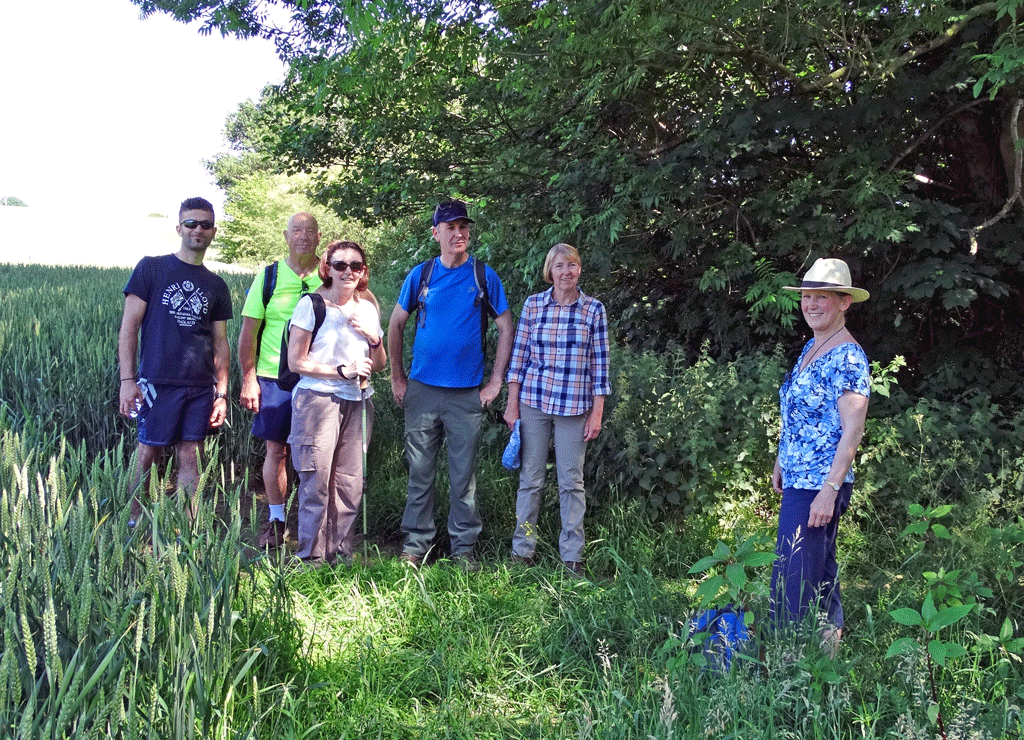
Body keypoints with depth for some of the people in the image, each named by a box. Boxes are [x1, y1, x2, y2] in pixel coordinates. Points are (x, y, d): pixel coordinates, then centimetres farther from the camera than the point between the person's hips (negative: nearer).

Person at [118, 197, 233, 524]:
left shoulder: (215, 285, 13)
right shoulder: (151, 268, 3)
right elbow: (128, 327, -1)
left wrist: (222, 393, 8)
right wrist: (127, 380, -8)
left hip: (200, 387, 3)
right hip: (158, 383, -3)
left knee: (190, 460, 4)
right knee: (147, 455, 0)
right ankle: (134, 525, 16)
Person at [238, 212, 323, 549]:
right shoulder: (268, 276, 3)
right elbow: (248, 332, 4)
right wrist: (249, 378, -2)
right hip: (274, 378, 0)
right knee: (276, 450, 4)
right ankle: (276, 520, 18)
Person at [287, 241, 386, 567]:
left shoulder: (368, 308, 15)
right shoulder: (311, 304, -1)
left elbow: (379, 365, 20)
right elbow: (296, 361, -5)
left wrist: (373, 338, 0)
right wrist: (343, 371, -11)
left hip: (358, 402, 5)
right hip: (318, 400, -5)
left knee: (351, 483, 1)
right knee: (317, 482, -8)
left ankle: (341, 553, 12)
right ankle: (312, 557, 1)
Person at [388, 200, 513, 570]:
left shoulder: (484, 276, 1)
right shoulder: (421, 274, 4)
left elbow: (506, 329, 5)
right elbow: (396, 325, 13)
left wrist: (495, 382, 0)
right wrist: (397, 379, 9)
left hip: (467, 393, -1)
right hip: (422, 389, 1)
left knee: (463, 474, 5)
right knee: (420, 471, 7)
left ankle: (464, 546, 17)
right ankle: (415, 543, 18)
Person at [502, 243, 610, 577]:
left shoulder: (594, 309, 2)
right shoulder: (533, 305, 3)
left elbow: (599, 364, 3)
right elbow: (519, 355, 6)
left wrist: (597, 413, -1)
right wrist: (512, 403, 2)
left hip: (574, 407, 0)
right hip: (533, 402, 1)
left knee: (572, 482, 4)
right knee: (530, 478, 6)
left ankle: (572, 557, 12)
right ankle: (522, 551, 17)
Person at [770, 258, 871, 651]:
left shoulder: (848, 357, -15)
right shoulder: (811, 348, 13)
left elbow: (852, 430, -19)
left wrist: (830, 489, -23)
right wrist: (781, 463, 22)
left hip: (819, 485, -9)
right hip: (797, 479, 9)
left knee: (795, 576, -7)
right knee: (818, 568, 17)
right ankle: (829, 639, 28)